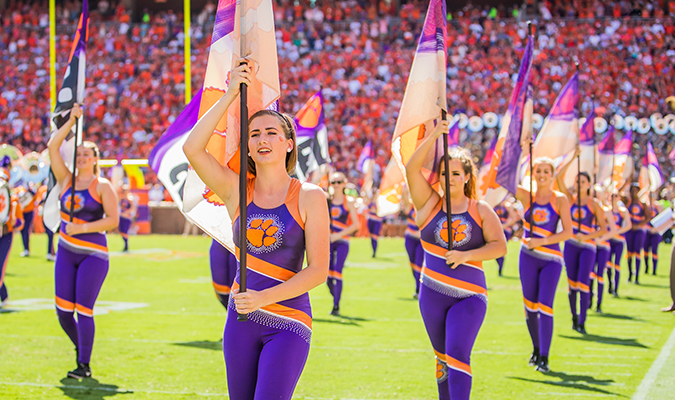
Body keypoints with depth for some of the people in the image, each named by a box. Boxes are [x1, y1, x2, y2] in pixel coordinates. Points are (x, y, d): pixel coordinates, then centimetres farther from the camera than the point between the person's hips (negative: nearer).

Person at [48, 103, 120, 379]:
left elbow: (113, 220, -11)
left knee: (83, 310, -8)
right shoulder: (67, 181, 7)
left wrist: (83, 227, -18)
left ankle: (85, 365, 2)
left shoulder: (103, 187, -4)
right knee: (63, 311, 3)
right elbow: (52, 147, 1)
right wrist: (71, 121, -2)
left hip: (94, 254, -4)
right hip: (66, 252, 5)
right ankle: (80, 348, 30)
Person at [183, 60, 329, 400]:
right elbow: (192, 149, -12)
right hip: (241, 319, 3)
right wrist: (231, 95, -15)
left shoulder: (309, 197, -4)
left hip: (289, 322, -3)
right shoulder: (236, 191, 3)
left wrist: (264, 298, -19)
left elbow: (318, 270, -8)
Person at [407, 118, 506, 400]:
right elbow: (412, 169, -7)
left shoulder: (481, 211, 3)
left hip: (469, 296, -2)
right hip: (432, 295, 2)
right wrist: (434, 136, -16)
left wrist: (466, 255, -18)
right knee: (442, 357, 14)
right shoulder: (429, 204, 4)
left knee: (457, 356, -16)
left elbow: (500, 246, -4)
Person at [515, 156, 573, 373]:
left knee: (545, 306, -10)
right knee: (530, 305, 8)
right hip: (528, 257, 2)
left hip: (552, 259, -2)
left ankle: (544, 357, -7)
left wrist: (541, 241, -16)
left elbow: (568, 232, -6)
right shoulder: (526, 197, 3)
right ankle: (536, 350, 27)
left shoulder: (560, 200, -2)